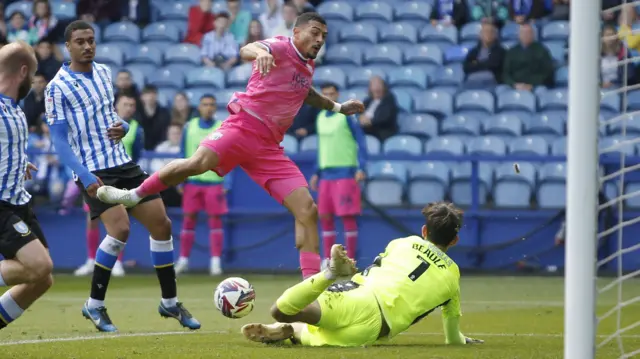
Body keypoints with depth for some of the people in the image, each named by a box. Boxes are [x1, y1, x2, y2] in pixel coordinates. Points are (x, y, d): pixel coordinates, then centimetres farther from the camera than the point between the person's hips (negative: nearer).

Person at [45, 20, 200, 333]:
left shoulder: (104, 73, 11)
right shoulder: (58, 87, -10)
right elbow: (59, 140, -13)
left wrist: (122, 126, 2)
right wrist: (84, 175, -23)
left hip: (122, 164, 7)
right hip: (93, 171, -7)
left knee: (161, 225, 4)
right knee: (120, 230, -24)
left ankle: (170, 303, 18)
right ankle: (95, 305, -7)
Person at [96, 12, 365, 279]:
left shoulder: (307, 67, 20)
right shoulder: (282, 47, -3)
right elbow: (247, 50, -27)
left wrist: (337, 107, 43)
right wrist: (260, 52, -50)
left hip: (269, 147, 7)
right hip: (242, 127, -7)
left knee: (308, 211, -4)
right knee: (199, 162, -33)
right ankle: (135, 195, -11)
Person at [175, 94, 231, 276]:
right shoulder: (189, 127, 6)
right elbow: (183, 155, 10)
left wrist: (226, 184, -5)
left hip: (214, 181, -2)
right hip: (192, 180, 2)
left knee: (215, 220, -2)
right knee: (189, 219, 3)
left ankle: (215, 261, 1)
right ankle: (183, 259, 11)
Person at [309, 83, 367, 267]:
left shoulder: (347, 116, -6)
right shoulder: (321, 117, 13)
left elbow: (361, 142, -8)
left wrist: (361, 168, -18)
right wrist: (317, 173, 20)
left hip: (345, 173, -7)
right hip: (326, 174, 7)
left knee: (347, 215, -6)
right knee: (325, 216, 6)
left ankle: (350, 259, -2)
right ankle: (327, 259, 13)